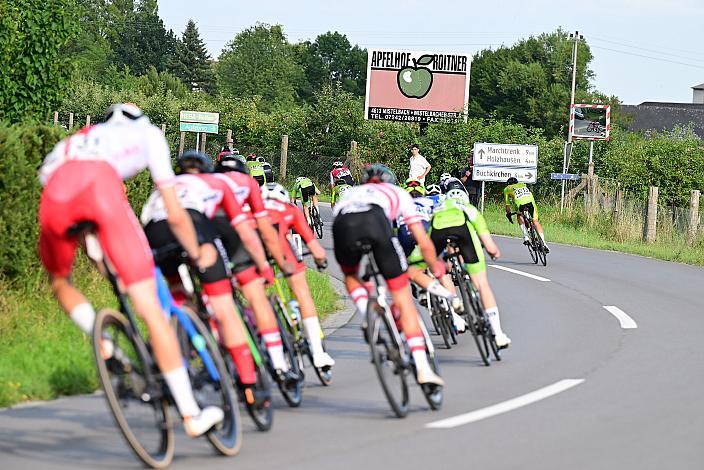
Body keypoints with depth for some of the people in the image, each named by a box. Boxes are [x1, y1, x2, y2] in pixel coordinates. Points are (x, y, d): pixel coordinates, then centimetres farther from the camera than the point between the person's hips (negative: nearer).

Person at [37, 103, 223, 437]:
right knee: (150, 308, 0)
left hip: (54, 189, 3)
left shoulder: (83, 137, 44)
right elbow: (175, 215, 33)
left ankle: (101, 345, 6)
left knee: (60, 282, 32)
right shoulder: (149, 133, 35)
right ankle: (191, 415, 2)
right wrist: (198, 255, 50)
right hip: (100, 184, -3)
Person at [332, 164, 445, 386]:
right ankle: (423, 369, 2)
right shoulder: (398, 193, 38)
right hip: (375, 221, -2)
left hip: (342, 223, 2)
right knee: (403, 297, 8)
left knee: (350, 277, 35)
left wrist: (366, 282, 57)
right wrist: (435, 266, 55)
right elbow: (424, 244, 34)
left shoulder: (350, 193, 45)